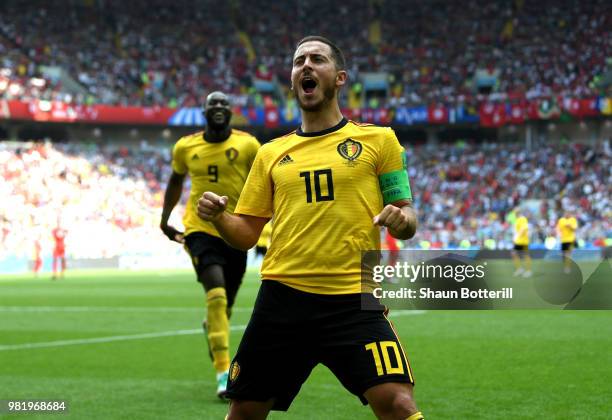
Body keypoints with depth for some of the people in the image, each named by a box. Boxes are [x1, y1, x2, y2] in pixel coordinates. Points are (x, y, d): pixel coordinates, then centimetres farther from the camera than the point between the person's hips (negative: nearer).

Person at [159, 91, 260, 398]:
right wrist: (165, 217, 16)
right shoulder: (186, 147, 1)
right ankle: (224, 370, -22)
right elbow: (176, 180, 18)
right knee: (216, 294, -22)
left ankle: (211, 328, 54)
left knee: (225, 302, 14)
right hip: (200, 229, -1)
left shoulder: (247, 145, -4)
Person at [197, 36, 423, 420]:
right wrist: (219, 217, -5)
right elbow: (246, 235, 16)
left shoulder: (378, 140, 7)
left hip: (355, 301, -3)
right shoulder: (272, 153, 16)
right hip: (283, 298, 3)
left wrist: (401, 220, -15)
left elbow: (408, 221, 8)